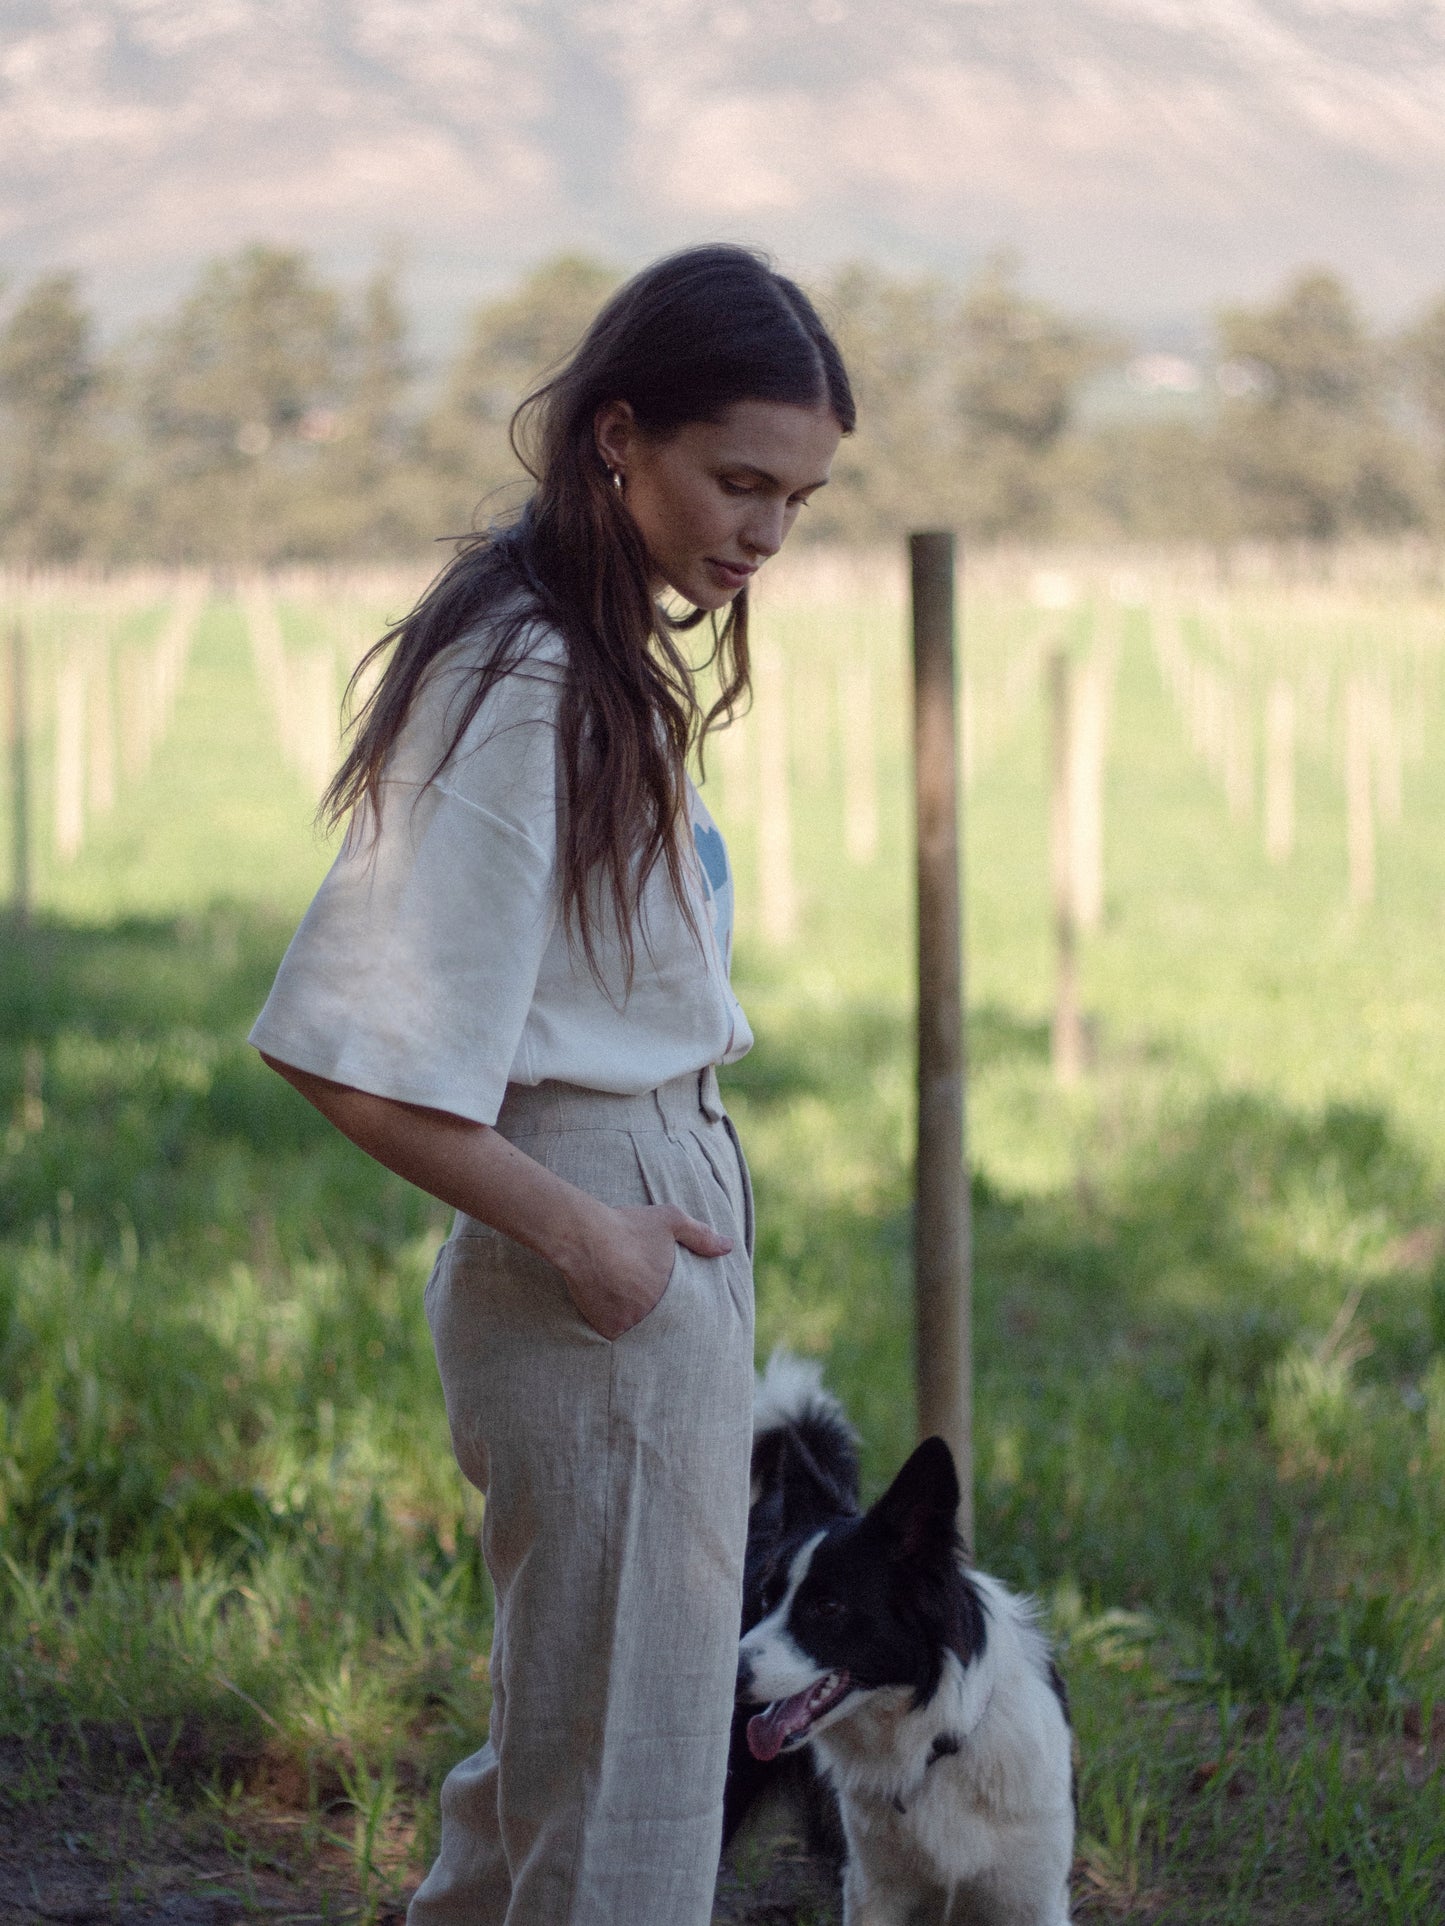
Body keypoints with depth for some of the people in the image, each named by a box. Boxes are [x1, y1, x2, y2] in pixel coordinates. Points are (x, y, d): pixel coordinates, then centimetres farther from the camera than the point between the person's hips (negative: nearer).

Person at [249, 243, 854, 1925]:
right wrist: (580, 1236, -16)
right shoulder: (518, 685, -20)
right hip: (613, 1244, -10)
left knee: (558, 1747, 22)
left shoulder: (612, 657, 11)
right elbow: (354, 1061, -23)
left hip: (668, 1209, 10)